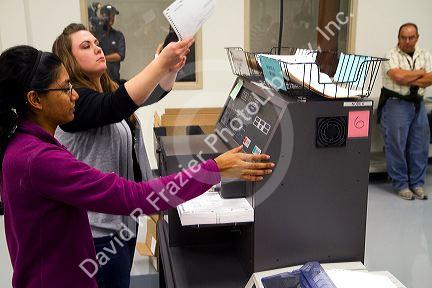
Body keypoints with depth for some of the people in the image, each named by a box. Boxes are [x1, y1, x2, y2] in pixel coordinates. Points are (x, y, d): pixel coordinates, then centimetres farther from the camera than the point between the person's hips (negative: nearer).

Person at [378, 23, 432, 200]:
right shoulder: (391, 56, -2)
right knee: (396, 146, -4)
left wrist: (408, 80, -11)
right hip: (396, 104, -5)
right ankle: (401, 185, 8)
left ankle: (417, 184, 19)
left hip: (418, 104, 5)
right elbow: (399, 76, -18)